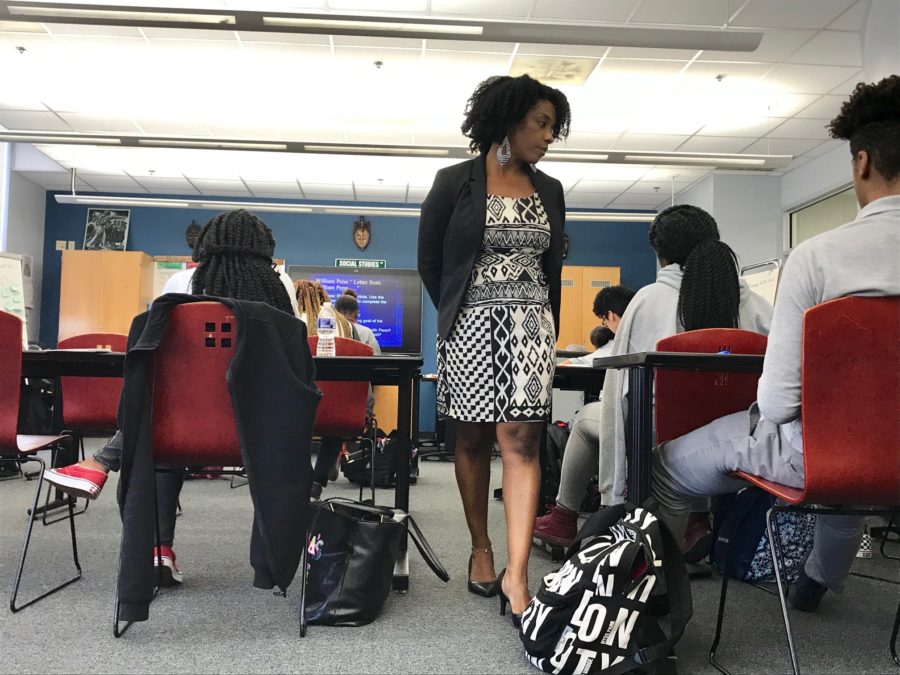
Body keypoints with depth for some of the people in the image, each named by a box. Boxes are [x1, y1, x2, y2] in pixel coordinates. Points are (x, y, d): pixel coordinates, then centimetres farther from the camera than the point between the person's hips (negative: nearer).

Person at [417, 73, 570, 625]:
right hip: (470, 323, -1)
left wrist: (549, 330, 14)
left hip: (531, 324, 2)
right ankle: (481, 550, 20)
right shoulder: (455, 183, 1)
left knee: (521, 440, -9)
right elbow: (430, 261, 5)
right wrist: (457, 315, 7)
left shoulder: (550, 191, 12)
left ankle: (516, 574, -11)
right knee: (473, 439, 5)